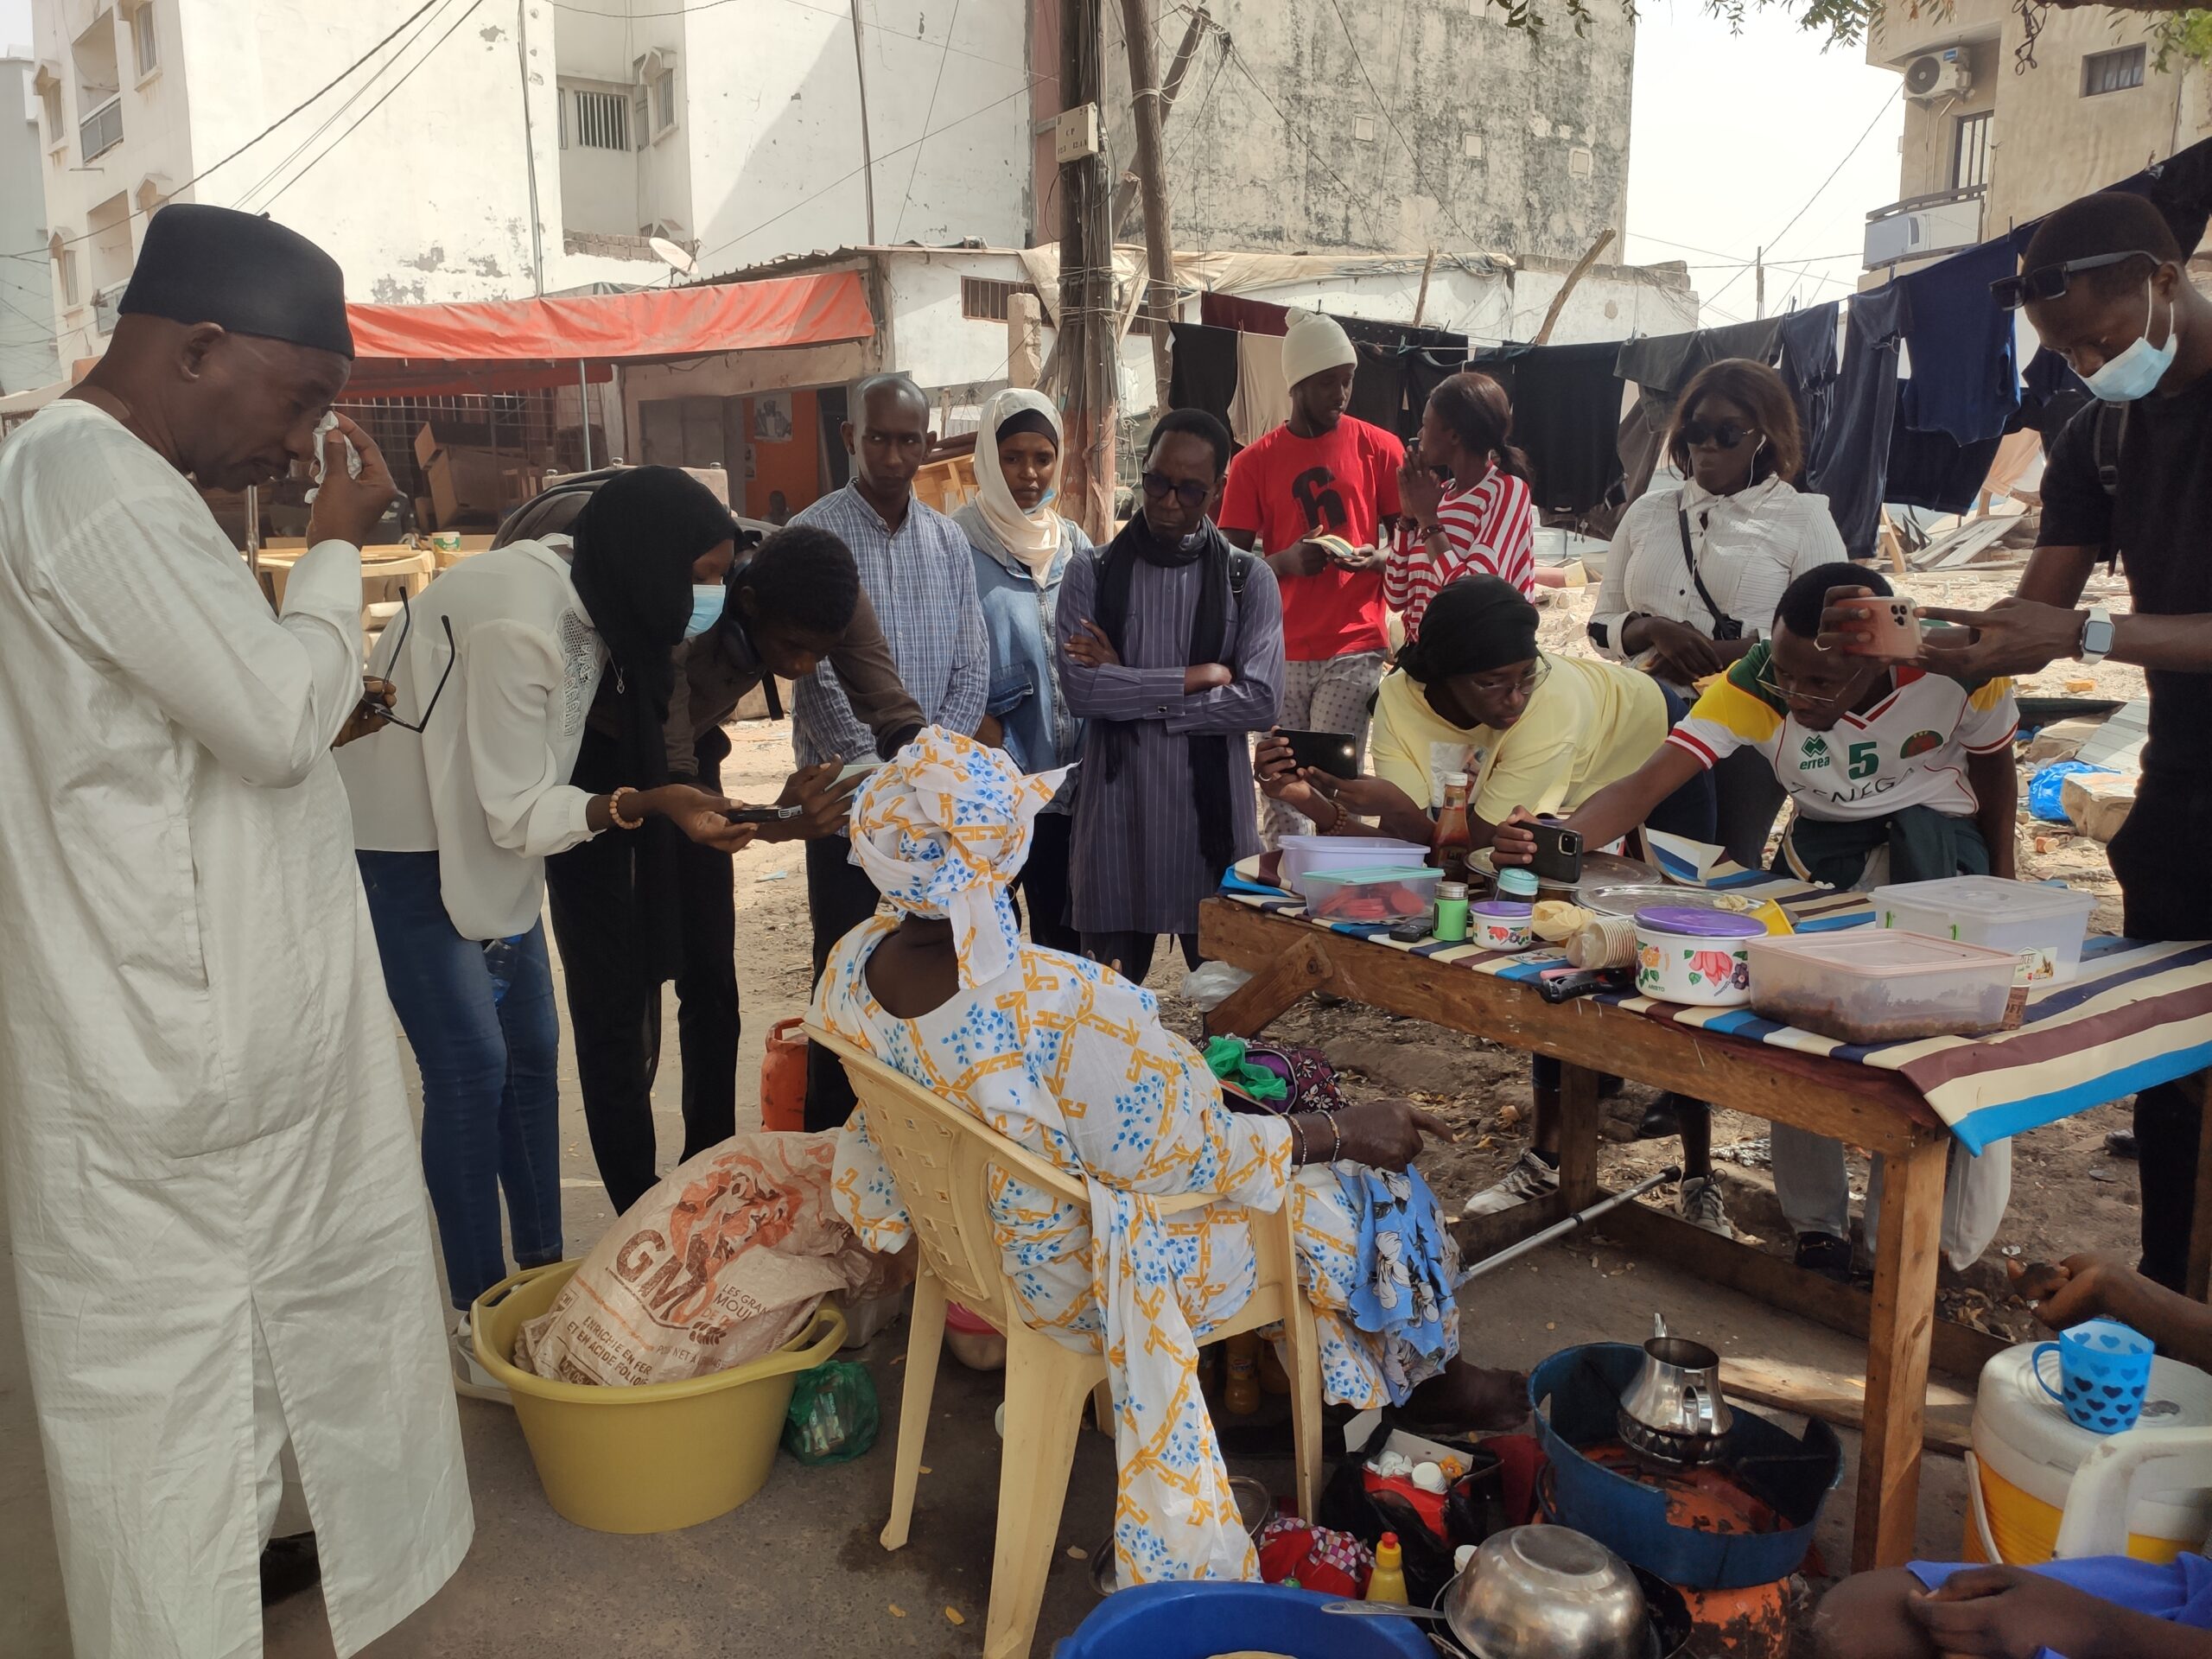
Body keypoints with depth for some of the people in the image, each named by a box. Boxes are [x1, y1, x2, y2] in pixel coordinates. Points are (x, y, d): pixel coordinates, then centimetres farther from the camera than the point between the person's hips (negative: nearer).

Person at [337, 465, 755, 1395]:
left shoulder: (585, 596, -3)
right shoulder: (522, 624, -29)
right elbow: (519, 811, -25)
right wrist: (645, 803, -33)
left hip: (484, 833, 9)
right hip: (402, 841, -9)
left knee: (532, 1048, 9)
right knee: (471, 1065, -10)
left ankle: (543, 1270, 21)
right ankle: (479, 1325, 1)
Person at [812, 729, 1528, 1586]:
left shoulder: (849, 966, -16)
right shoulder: (1059, 1007, -40)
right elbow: (1187, 1157, -26)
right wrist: (1342, 1131, -11)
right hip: (1088, 1279, -7)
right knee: (1366, 1186, 12)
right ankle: (1428, 1377, 41)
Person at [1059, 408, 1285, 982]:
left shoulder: (1249, 579, 2)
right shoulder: (1091, 574, 3)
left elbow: (1260, 701, -10)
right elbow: (1080, 689, -11)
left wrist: (1130, 693, -9)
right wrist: (1195, 677, -10)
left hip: (1212, 812, 0)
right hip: (1116, 813, 0)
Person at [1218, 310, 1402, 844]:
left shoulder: (1379, 448, 5)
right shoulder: (1254, 462, 7)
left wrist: (1374, 558, -13)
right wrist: (1287, 561, -14)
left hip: (1355, 647, -1)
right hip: (1281, 652, 2)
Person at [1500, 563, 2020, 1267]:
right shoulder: (1754, 685, -26)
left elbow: (1995, 772, -3)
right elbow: (1646, 784, -35)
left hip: (1942, 838, 0)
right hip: (1824, 839, 1)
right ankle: (1818, 1228, 6)